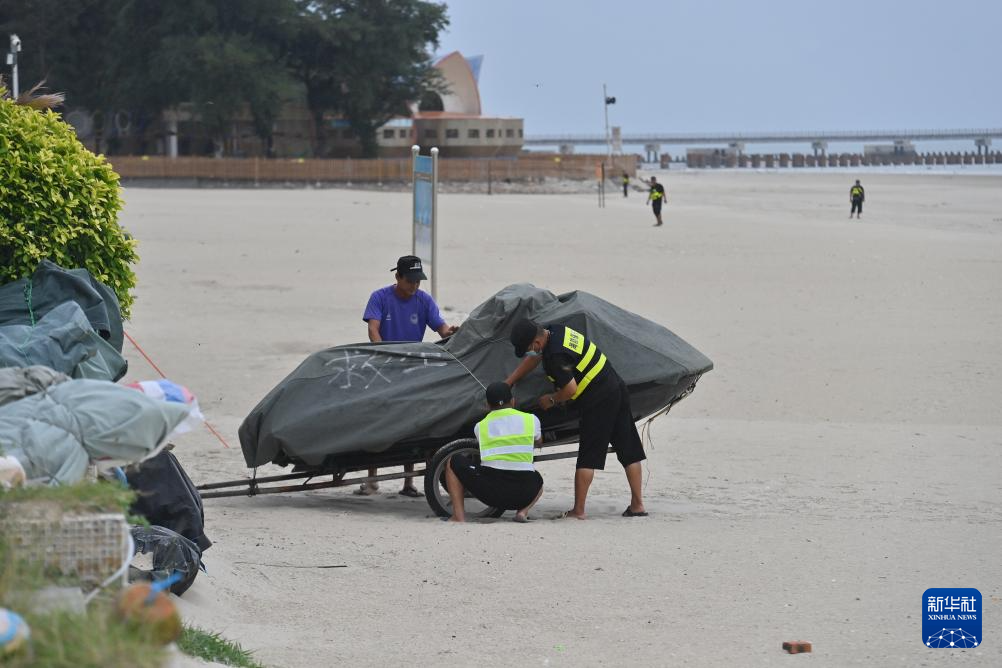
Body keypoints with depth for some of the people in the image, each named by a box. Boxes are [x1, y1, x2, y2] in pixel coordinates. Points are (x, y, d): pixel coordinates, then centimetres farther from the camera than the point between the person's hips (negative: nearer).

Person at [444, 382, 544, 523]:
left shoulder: (480, 427, 9)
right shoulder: (531, 420, 10)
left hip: (489, 492, -2)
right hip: (523, 494, 2)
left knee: (454, 462, 21)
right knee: (537, 479, 39)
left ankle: (458, 515, 8)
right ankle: (523, 511, 8)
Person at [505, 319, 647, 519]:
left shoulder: (556, 356, -23)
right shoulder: (555, 331, 8)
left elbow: (570, 389, -21)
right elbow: (533, 360, 21)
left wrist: (551, 400, -1)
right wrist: (507, 384, 24)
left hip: (598, 402, -10)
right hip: (617, 388, 10)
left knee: (587, 457, -2)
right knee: (629, 451, 10)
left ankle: (578, 510, 1)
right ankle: (637, 505, 15)